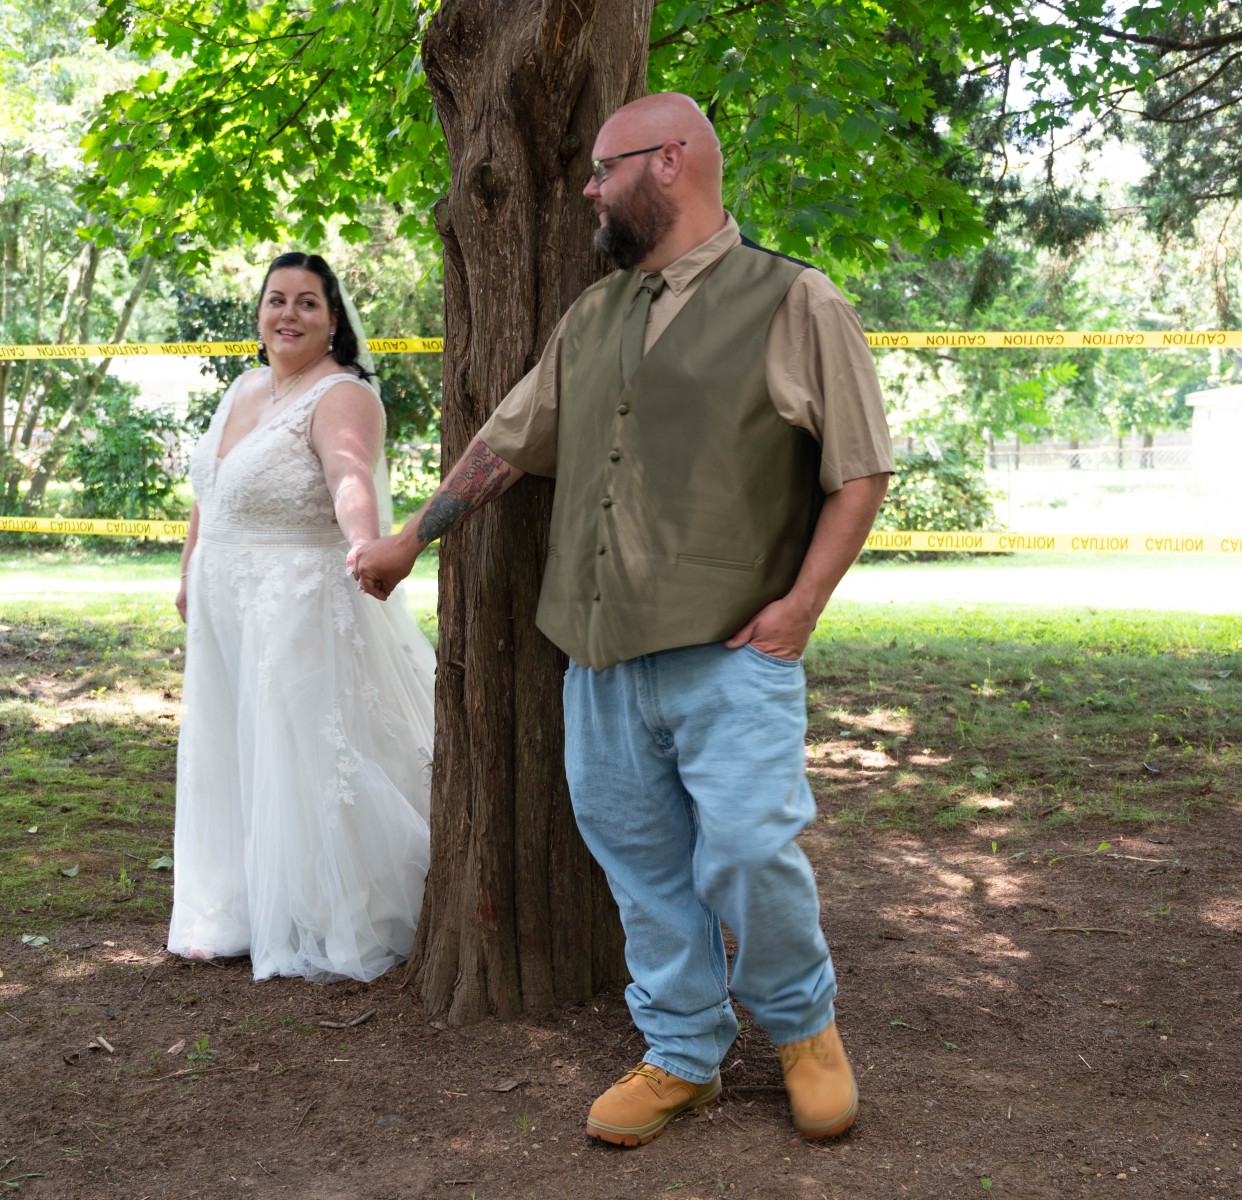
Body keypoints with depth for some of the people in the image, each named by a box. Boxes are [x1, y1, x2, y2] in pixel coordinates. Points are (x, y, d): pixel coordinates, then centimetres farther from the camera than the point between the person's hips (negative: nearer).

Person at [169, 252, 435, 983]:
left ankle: (340, 931, 13)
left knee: (310, 768, -2)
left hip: (305, 613, -8)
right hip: (227, 615, 8)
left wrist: (364, 541, -54)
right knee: (235, 764, 15)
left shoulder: (342, 397, -15)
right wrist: (191, 572, 25)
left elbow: (352, 476, -36)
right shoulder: (244, 390, 11)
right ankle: (239, 913, 30)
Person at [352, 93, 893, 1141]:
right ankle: (682, 1055, 26)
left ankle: (804, 1026, 19)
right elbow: (506, 442, 24)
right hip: (603, 656, 6)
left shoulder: (792, 302, -1)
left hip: (730, 652, -5)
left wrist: (802, 601, -11)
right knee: (642, 863, 9)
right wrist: (410, 540, 28)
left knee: (748, 853, -10)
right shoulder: (592, 318, 17)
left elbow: (862, 468, -2)